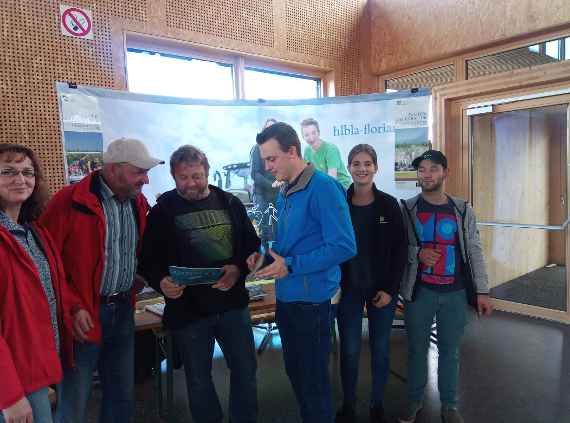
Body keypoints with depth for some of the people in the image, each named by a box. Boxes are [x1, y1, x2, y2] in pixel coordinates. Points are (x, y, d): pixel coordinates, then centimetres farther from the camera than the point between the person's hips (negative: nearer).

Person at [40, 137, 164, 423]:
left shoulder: (139, 203, 6)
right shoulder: (69, 202, -14)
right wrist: (72, 307, -15)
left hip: (124, 312, 6)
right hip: (83, 316, -6)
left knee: (122, 397, 18)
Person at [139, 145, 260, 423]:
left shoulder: (230, 203, 4)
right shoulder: (163, 210, -3)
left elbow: (252, 245, 6)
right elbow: (148, 259, -3)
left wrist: (239, 269, -13)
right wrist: (161, 282, -23)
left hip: (233, 303, 2)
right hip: (187, 309, -2)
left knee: (245, 370, 13)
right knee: (198, 379, 13)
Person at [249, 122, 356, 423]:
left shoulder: (323, 187, -17)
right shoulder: (284, 193, 10)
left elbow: (344, 247, -23)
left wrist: (291, 266, -22)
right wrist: (265, 253, 1)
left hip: (310, 299, -8)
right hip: (286, 297, 8)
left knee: (313, 380, 8)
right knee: (294, 372, 22)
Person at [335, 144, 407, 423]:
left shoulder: (389, 204, -3)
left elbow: (400, 249, -2)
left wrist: (390, 289, -8)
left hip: (382, 289, 0)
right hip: (348, 289, 0)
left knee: (380, 348, 12)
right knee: (349, 350, 7)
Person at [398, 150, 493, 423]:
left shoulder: (463, 210, 2)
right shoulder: (406, 209, -2)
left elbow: (474, 252, 2)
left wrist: (482, 291, -1)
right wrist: (418, 253, -16)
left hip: (455, 293, 1)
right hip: (419, 291, -1)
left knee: (450, 350, 12)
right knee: (417, 348, 11)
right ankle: (414, 400, 30)